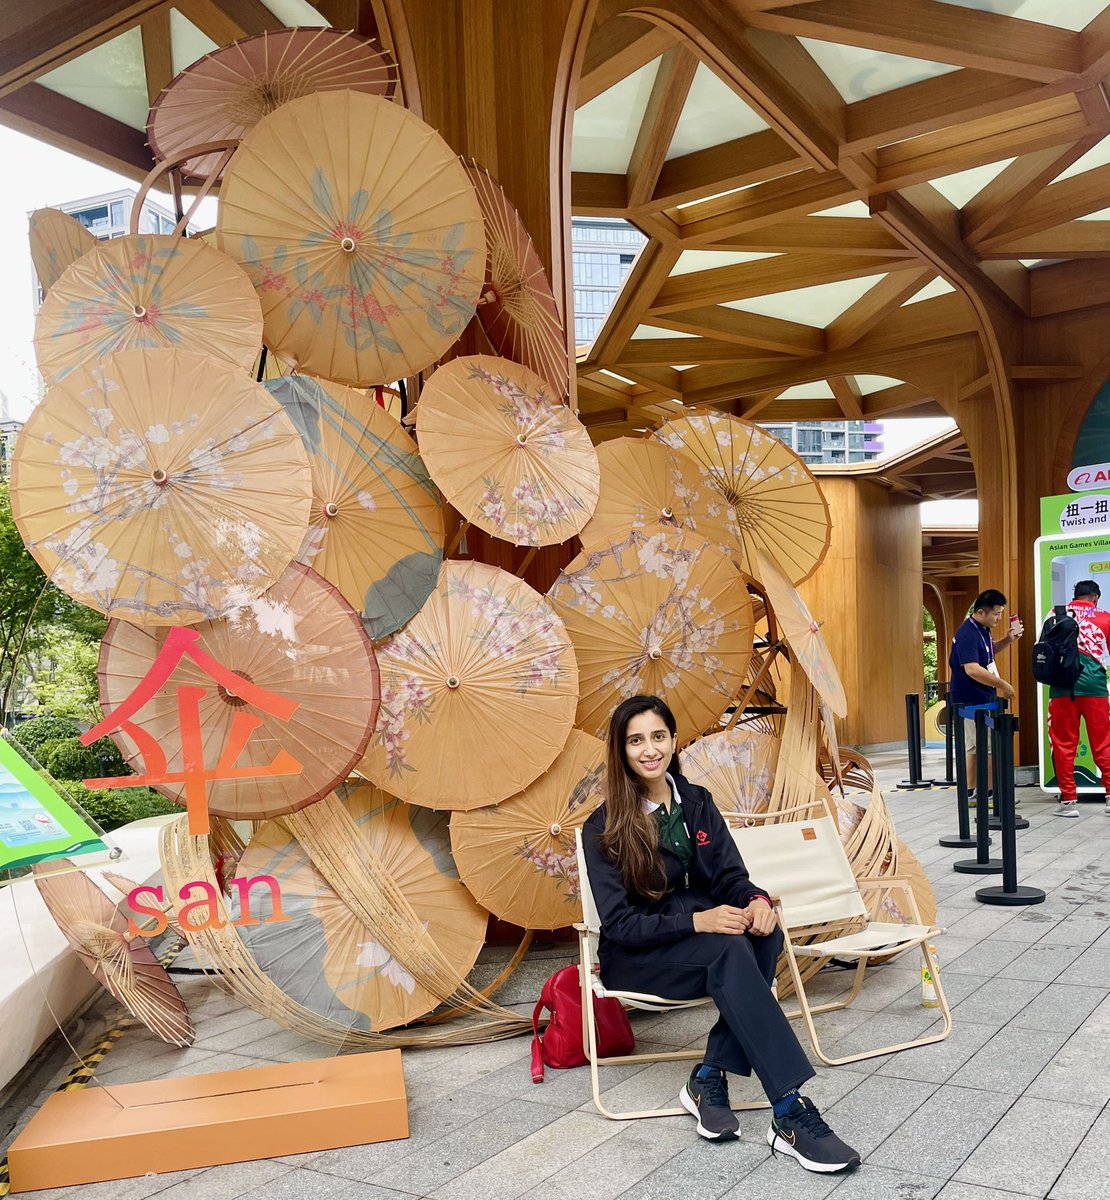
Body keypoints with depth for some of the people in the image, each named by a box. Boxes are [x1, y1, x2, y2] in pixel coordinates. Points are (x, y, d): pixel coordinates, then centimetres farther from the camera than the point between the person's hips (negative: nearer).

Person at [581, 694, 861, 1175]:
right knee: (730, 950, -34)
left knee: (764, 934, -28)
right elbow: (620, 924, -15)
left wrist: (756, 900, -23)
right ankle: (790, 1114, -38)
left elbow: (730, 877, 2)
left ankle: (710, 1077, -23)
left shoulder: (696, 802, 6)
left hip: (700, 938, 5)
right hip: (633, 956, -5)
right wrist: (697, 921, -29)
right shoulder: (603, 829, -10)